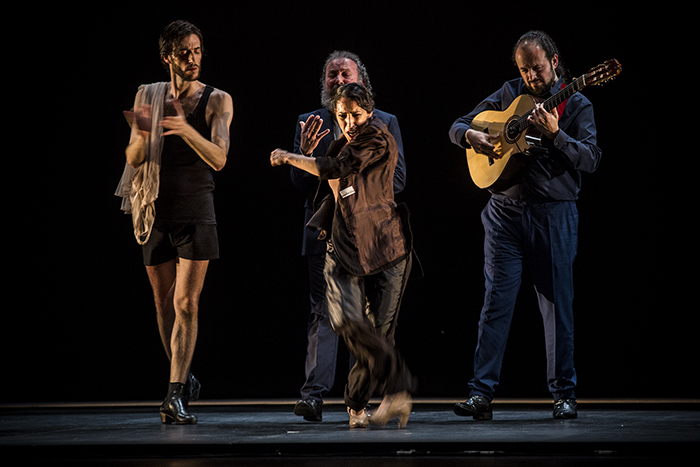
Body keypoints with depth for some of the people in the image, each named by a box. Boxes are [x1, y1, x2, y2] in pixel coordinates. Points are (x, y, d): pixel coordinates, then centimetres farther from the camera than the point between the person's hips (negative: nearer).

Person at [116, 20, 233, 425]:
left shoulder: (217, 101, -1)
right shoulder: (149, 96, 7)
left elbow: (219, 159, -13)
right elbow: (134, 160, 3)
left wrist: (187, 129, -31)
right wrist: (142, 133, -20)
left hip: (196, 210, -3)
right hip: (157, 211, 3)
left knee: (186, 303, -12)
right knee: (165, 304, 9)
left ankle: (175, 395, -15)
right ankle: (185, 380, 27)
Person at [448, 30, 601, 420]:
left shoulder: (576, 105, 4)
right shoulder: (509, 95, 11)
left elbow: (591, 160, -8)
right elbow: (457, 127, 14)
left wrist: (555, 134, -21)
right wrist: (471, 136, -8)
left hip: (554, 214, -1)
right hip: (506, 211, 2)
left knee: (558, 304, 3)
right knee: (497, 301, -3)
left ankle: (565, 394, 12)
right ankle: (482, 393, -4)